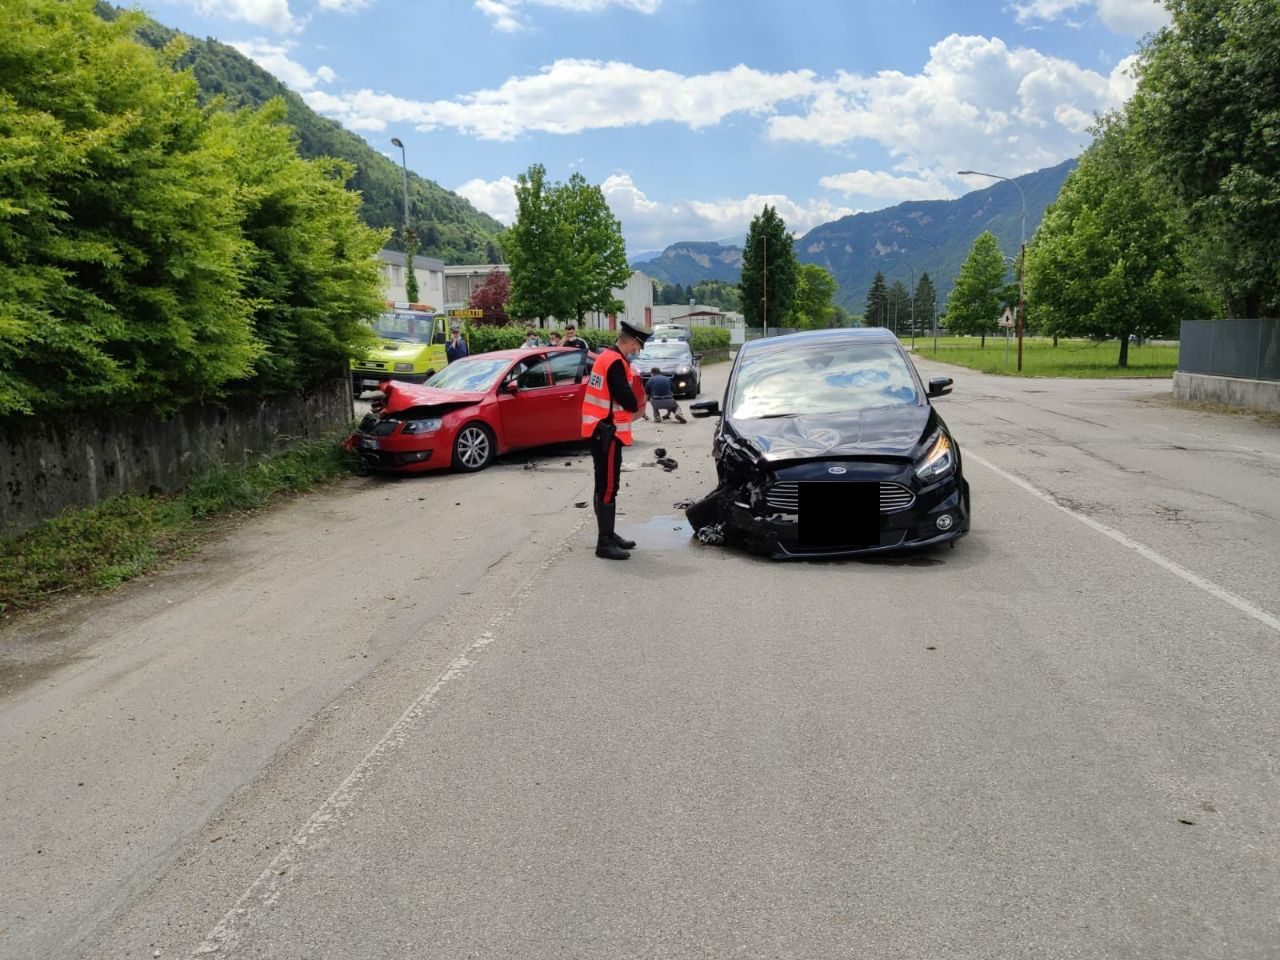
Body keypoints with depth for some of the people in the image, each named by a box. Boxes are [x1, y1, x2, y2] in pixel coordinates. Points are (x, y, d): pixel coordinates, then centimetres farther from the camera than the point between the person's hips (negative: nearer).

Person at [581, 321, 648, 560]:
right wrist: (637, 405, 0)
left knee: (605, 486, 16)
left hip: (599, 430, 11)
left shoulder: (606, 357, 15)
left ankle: (608, 535, 25)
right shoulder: (616, 362, -17)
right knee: (608, 488, -8)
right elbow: (627, 400, -21)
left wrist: (632, 402, 2)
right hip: (608, 431, -11)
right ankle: (604, 543, -6)